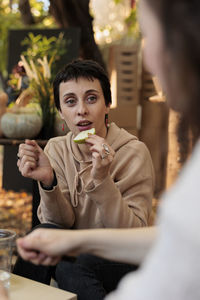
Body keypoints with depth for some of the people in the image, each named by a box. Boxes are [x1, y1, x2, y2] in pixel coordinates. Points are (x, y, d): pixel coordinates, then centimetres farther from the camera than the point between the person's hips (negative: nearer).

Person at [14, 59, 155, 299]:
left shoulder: (133, 152, -15)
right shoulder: (56, 149, -1)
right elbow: (60, 223, -8)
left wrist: (102, 181, -32)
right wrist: (48, 181, -27)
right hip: (77, 250, 4)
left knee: (71, 267, -32)